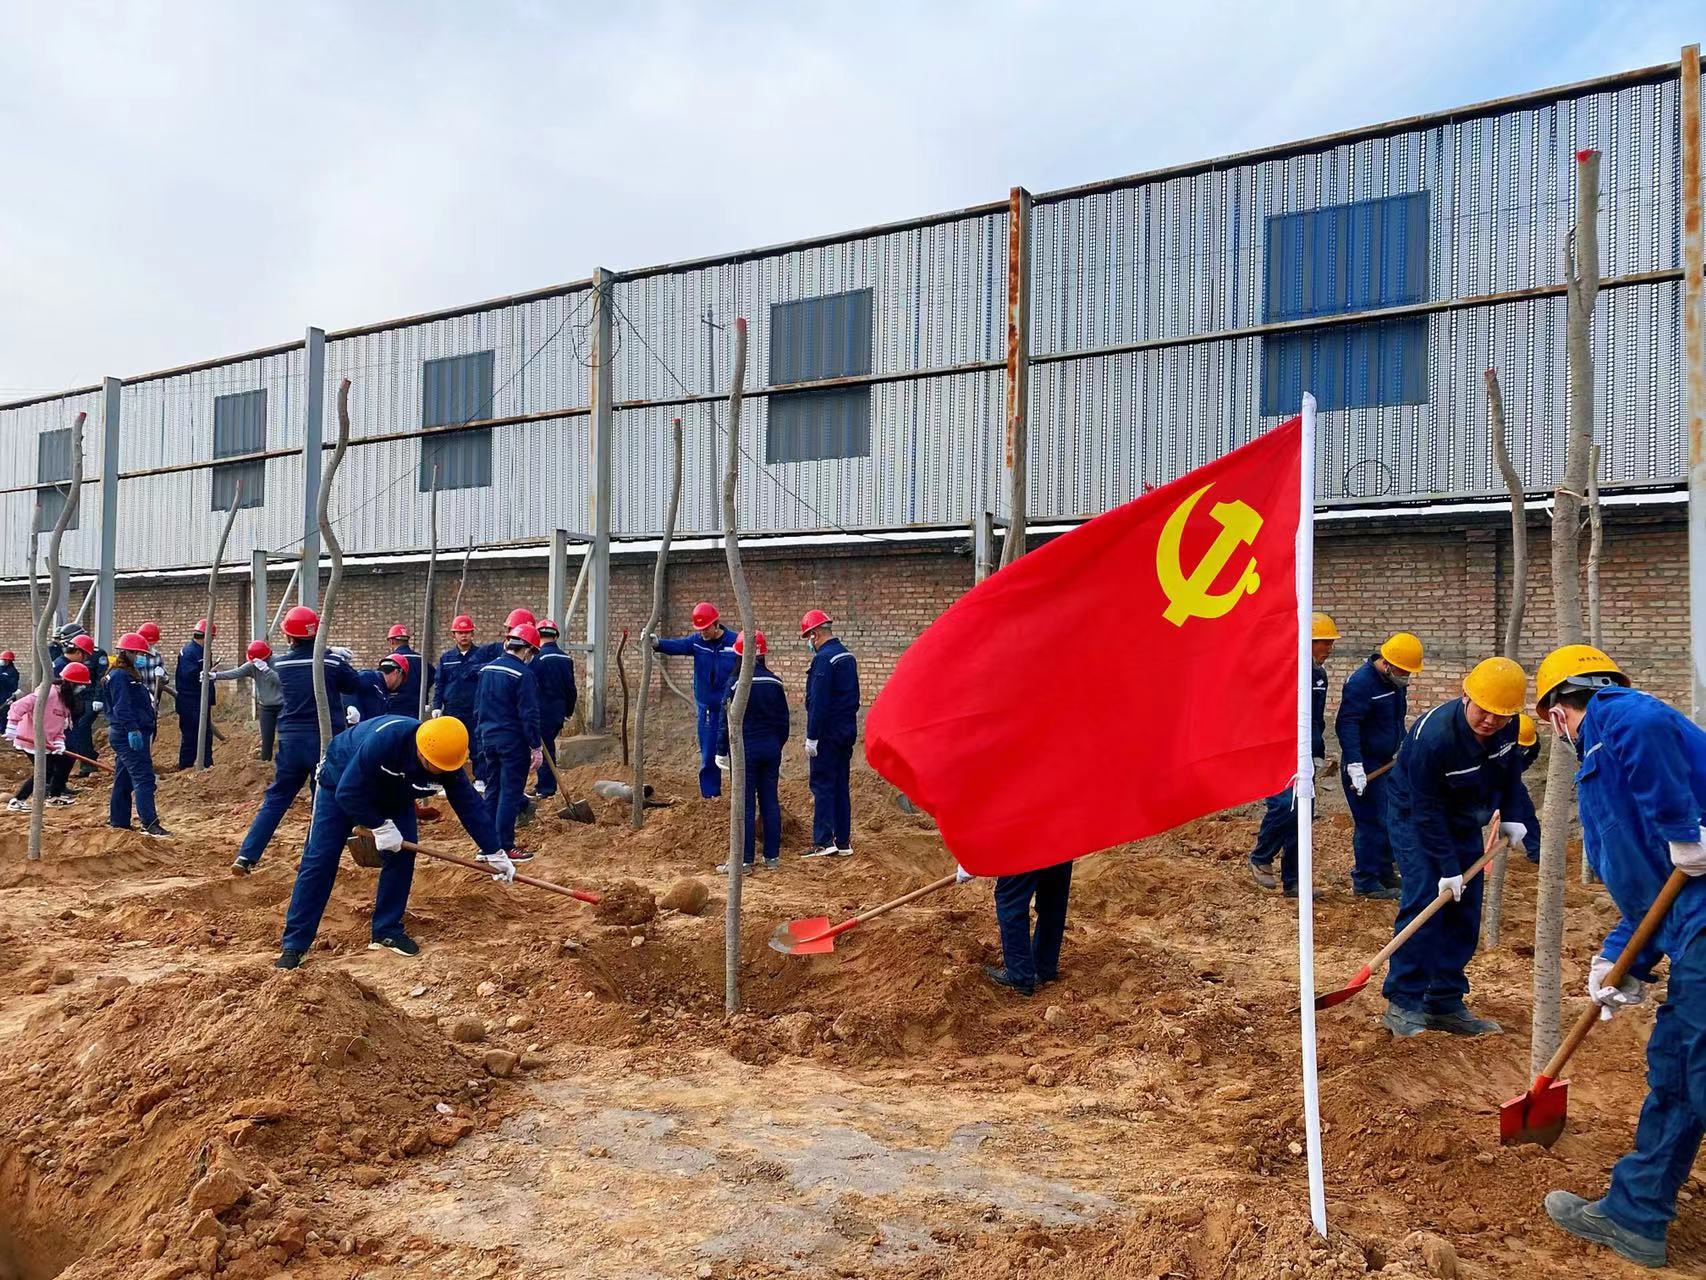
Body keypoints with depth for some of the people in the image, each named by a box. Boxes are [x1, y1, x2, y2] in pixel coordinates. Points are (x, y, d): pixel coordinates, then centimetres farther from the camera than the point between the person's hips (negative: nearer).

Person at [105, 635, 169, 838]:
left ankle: (118, 821, 23)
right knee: (143, 778, -15)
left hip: (133, 735, 11)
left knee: (124, 780, 16)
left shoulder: (132, 675, 21)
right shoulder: (119, 675, -11)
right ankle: (149, 824, -20)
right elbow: (122, 707, -21)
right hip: (129, 735, -11)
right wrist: (132, 730, -29)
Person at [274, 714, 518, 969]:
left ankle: (387, 931, 5)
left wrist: (494, 853, -16)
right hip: (341, 783, -5)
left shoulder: (446, 760, -27)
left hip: (394, 793, 5)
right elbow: (348, 793, -35)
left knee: (402, 854, -9)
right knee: (319, 860, -9)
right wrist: (380, 826, -30)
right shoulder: (384, 739, -43)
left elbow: (469, 804, -19)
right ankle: (294, 943, -4)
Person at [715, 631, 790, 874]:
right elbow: (783, 720, 10)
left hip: (745, 749, -5)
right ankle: (772, 856, 14)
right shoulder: (774, 683, 3)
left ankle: (744, 860, 2)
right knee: (770, 801, 10)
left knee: (745, 805, -1)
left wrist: (723, 751, 2)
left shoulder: (737, 684, -12)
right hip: (771, 748, 5)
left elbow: (728, 722, -7)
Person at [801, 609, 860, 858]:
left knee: (823, 786, -4)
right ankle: (843, 842, 16)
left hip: (828, 733, -9)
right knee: (841, 786, 12)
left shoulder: (823, 659, -16)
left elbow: (818, 702, -20)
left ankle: (823, 842, -4)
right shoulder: (847, 656, 12)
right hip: (847, 732, 9)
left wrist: (812, 737, -17)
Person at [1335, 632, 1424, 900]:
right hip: (1364, 766, -9)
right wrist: (1355, 766, -32)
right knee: (1371, 823, -7)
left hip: (1385, 762, 9)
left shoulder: (1396, 682, 8)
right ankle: (1366, 882, 2)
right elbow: (1346, 724, -27)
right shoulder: (1361, 682, -21)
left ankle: (1385, 874, 28)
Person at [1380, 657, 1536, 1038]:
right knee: (1424, 901, -17)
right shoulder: (1433, 736, -34)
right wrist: (1448, 868, -26)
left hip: (1463, 820, 7)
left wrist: (1513, 817, 1)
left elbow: (1510, 770, 10)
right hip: (1414, 817, -7)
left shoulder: (1507, 727, -14)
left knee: (1465, 912, 5)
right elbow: (1426, 813, -28)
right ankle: (1402, 1004, -10)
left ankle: (1446, 1005, 14)